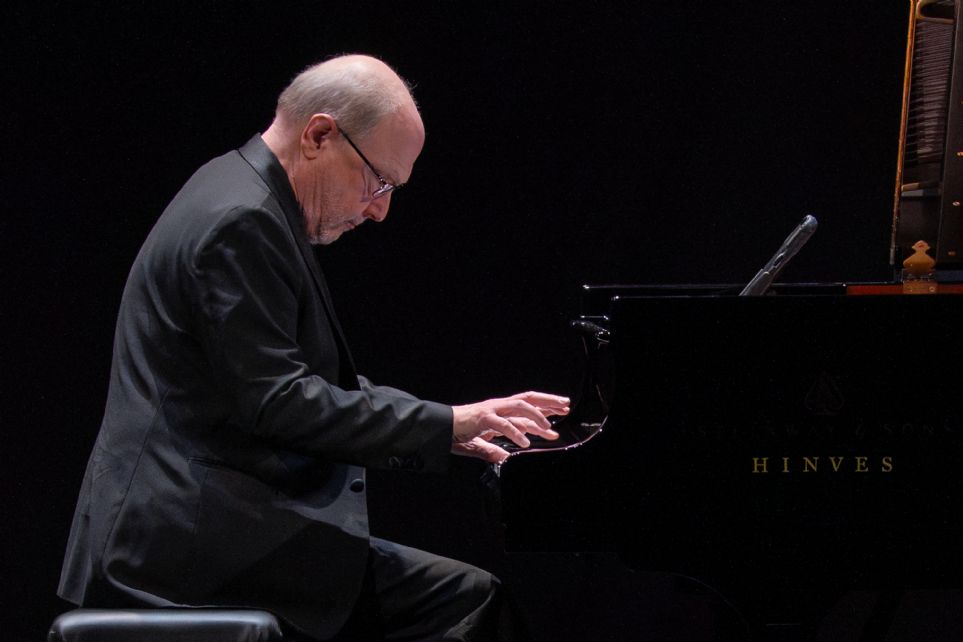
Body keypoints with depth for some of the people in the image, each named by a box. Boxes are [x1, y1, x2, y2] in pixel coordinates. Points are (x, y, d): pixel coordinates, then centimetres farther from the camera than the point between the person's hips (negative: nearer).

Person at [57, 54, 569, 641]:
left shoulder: (250, 202, 16)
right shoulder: (241, 223, -16)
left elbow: (310, 384, 22)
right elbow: (277, 403, -20)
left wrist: (442, 430, 13)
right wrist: (446, 423, -15)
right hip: (194, 542, -10)